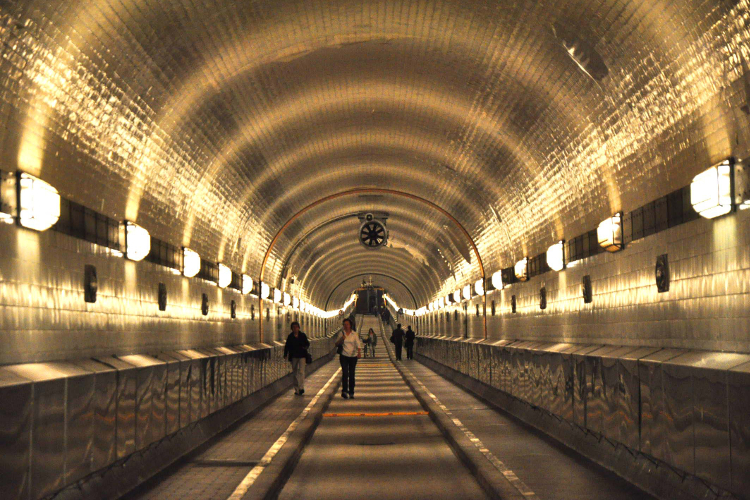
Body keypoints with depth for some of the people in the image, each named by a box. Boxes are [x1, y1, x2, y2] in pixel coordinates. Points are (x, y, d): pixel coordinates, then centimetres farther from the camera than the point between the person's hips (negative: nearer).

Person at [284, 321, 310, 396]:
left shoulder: (302, 335, 2)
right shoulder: (290, 337, 4)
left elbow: (307, 343, 9)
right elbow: (287, 346, 4)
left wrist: (305, 347, -14)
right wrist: (285, 355, -8)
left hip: (302, 356, -2)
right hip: (294, 356, 2)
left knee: (301, 371, -14)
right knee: (294, 373, 7)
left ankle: (301, 387, -16)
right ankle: (296, 389, 17)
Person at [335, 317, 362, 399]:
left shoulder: (354, 334, 3)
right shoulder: (341, 333, 5)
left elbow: (358, 344, -5)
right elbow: (337, 343, 9)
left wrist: (359, 352, -23)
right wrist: (341, 339, -11)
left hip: (353, 356, 0)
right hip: (344, 356, 0)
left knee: (352, 374, 3)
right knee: (345, 373, -16)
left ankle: (351, 393, 11)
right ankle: (344, 391, -19)